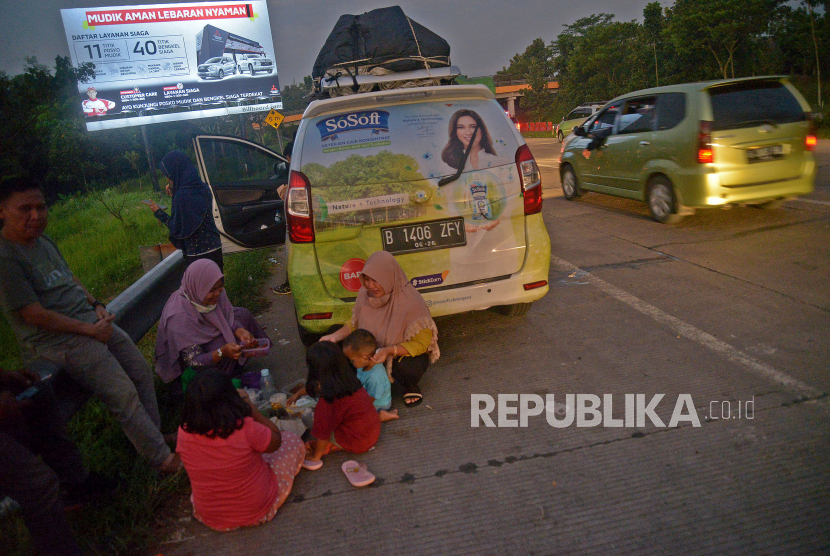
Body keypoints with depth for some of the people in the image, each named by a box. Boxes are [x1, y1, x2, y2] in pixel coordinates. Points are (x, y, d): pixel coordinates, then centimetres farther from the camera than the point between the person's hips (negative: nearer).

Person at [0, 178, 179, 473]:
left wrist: (97, 305, 4)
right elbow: (35, 315, -19)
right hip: (60, 339, -9)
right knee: (123, 394, -12)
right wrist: (91, 330, -15)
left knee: (142, 371, 8)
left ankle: (154, 435, 22)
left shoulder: (44, 241, 11)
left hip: (92, 322, 9)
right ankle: (162, 458, 0)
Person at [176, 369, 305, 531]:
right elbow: (276, 440, -12)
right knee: (291, 439, 15)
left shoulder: (184, 433, -20)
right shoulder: (244, 429, -32)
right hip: (258, 513, -4)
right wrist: (249, 405, -8)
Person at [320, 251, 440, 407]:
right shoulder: (365, 294, -11)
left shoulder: (410, 302, -27)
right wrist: (335, 336, -11)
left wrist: (389, 350, -36)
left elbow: (421, 343, -22)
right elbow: (355, 323, 8)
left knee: (405, 368, -38)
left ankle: (411, 388, 2)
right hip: (374, 351, 6)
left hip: (407, 354, -6)